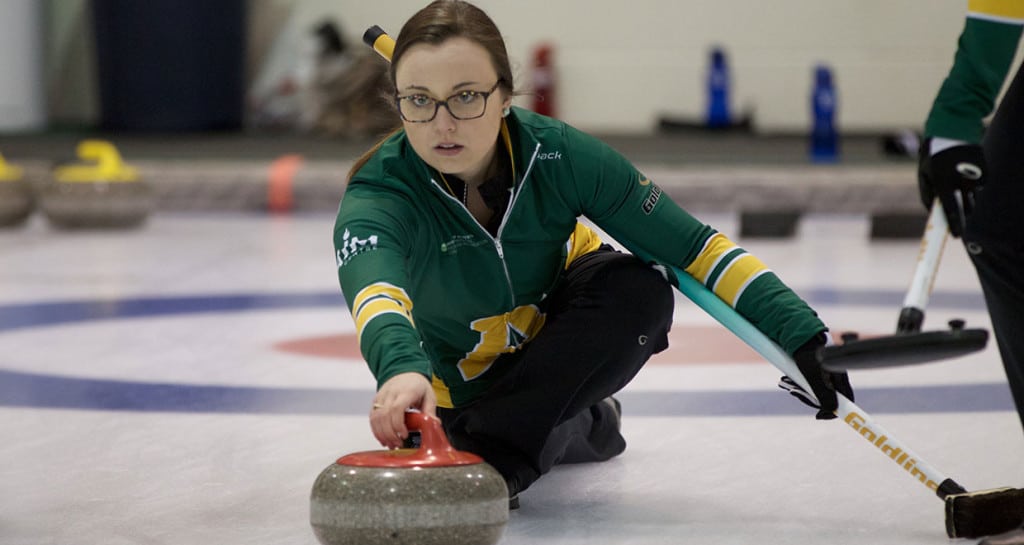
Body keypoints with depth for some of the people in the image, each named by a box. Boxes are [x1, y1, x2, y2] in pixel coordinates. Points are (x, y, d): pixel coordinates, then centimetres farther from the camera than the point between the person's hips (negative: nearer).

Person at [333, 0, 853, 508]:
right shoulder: (379, 194, -33)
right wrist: (401, 368, -79)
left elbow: (693, 245, -23)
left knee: (639, 288, -29)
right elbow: (374, 289, -55)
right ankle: (583, 423, 12)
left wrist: (802, 335, -32)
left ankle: (493, 451, -30)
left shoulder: (558, 154, -27)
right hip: (467, 385, 1)